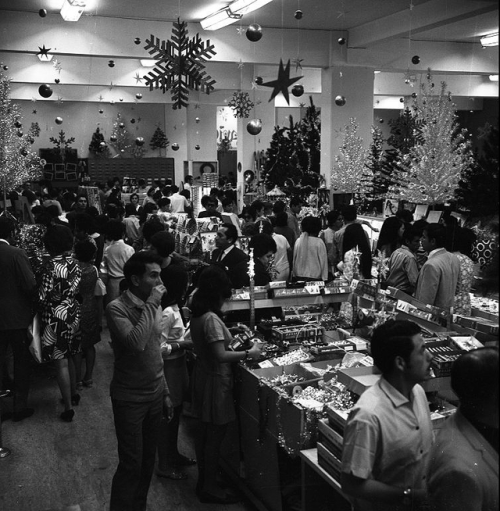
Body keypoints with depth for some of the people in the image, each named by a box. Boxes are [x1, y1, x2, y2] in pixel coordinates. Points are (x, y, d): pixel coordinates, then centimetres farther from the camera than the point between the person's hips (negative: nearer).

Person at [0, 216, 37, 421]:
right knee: (21, 361, 10)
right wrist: (32, 304, -1)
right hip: (17, 317, -4)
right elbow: (30, 285, -20)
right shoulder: (17, 254, -18)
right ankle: (20, 406, 17)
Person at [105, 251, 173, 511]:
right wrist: (150, 305, -27)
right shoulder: (116, 308, -17)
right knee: (131, 464, 0)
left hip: (155, 395, 7)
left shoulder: (154, 307, 4)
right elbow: (136, 343, -35)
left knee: (148, 460, 15)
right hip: (130, 399, -6)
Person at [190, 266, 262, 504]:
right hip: (216, 379, -9)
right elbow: (220, 356, -28)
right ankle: (210, 488, 17)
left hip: (202, 375, 9)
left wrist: (229, 338, 12)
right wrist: (249, 353, -19)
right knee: (215, 435, 4)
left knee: (203, 432, 19)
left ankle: (204, 479, 33)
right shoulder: (211, 319, -24)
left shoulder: (196, 314, 3)